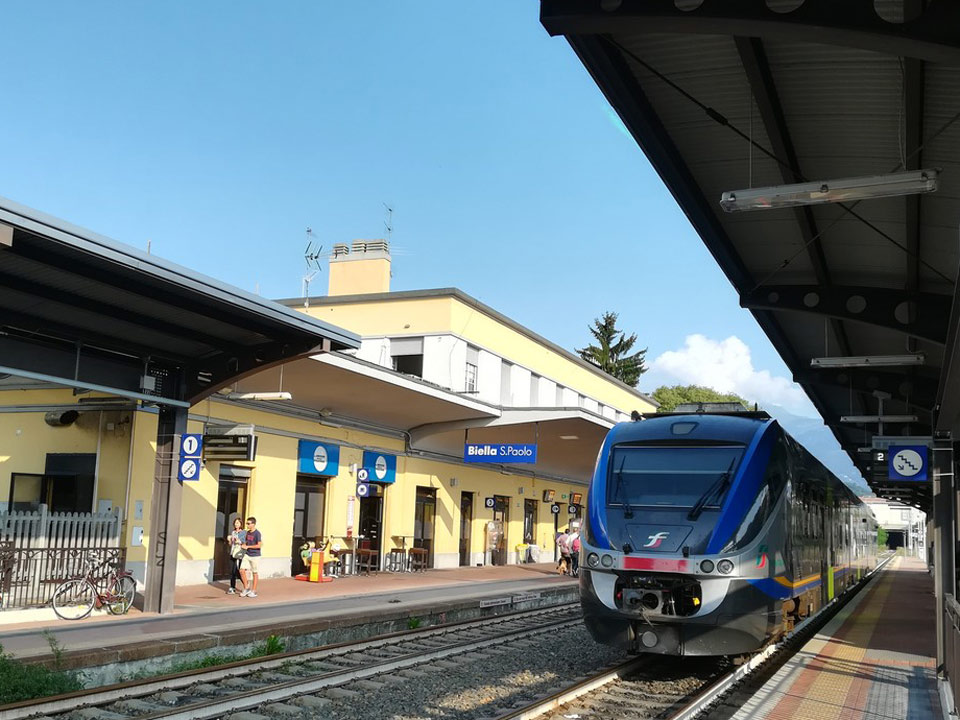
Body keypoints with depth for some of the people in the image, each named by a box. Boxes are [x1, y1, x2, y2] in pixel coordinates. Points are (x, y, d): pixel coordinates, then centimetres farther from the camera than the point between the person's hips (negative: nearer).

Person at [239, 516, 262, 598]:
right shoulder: (248, 532, 9)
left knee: (255, 573, 3)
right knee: (242, 570, -2)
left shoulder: (257, 533, -12)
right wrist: (243, 545, -2)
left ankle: (253, 591, 11)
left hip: (255, 556, -6)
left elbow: (259, 545, -17)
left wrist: (248, 546, -16)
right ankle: (246, 588, 12)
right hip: (247, 555, 6)